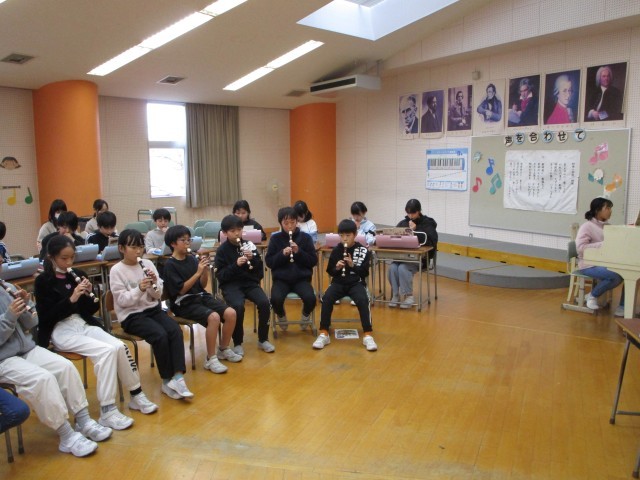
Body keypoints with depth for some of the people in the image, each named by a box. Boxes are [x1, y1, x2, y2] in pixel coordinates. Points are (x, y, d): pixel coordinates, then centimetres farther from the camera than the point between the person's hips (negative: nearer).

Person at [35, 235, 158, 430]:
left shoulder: (79, 275, 9)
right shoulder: (43, 281, -3)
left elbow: (91, 310, 11)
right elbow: (46, 317, -12)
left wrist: (88, 294, -9)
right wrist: (71, 299, -21)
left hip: (84, 324, 5)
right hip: (60, 331, -4)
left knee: (119, 346, -21)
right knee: (106, 350, -28)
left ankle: (136, 395, -3)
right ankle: (107, 411, -23)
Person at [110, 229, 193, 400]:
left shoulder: (148, 264, 5)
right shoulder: (116, 270, -6)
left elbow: (157, 296, 6)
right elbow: (122, 300, -12)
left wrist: (154, 285, -15)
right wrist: (139, 289, -27)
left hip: (153, 309, 5)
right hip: (131, 315, -4)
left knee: (176, 330, -22)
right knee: (160, 335, -27)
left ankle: (177, 377, -22)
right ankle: (167, 381, -12)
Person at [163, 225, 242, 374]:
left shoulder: (192, 259, 9)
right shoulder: (170, 265, -8)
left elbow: (202, 285, 10)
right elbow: (181, 290, -16)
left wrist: (205, 271, -9)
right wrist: (198, 272, -21)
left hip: (201, 296, 6)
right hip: (184, 303, -6)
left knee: (231, 313, -13)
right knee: (214, 317, -30)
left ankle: (224, 350, 8)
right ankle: (211, 359, -16)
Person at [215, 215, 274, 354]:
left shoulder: (249, 245, 6)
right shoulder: (222, 250, -2)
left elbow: (259, 269, 7)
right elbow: (220, 275, -8)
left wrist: (253, 258, -12)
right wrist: (235, 265, -20)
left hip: (250, 282, 3)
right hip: (231, 284, -3)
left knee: (264, 302, -22)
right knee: (238, 306, -31)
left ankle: (263, 339, -2)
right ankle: (238, 343, -9)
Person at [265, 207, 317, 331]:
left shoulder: (305, 237, 3)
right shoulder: (275, 238, 3)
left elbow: (314, 261, 1)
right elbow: (269, 262, 1)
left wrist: (299, 252, -14)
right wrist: (282, 254, -16)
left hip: (302, 278, 0)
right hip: (281, 279, 0)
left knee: (310, 298, -28)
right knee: (276, 299, -29)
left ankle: (305, 315, 10)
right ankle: (281, 316, 9)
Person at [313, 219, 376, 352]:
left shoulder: (363, 251, -1)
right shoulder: (336, 250, 4)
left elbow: (365, 273, -3)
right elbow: (330, 272, 8)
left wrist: (352, 265, -19)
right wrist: (336, 268, -15)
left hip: (356, 283, -1)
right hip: (339, 282, 2)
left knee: (363, 300, -32)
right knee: (326, 298, -28)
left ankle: (368, 335, -20)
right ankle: (324, 334, -18)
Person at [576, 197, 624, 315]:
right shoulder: (587, 226, -8)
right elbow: (580, 247, -19)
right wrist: (602, 245, -23)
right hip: (589, 264, -7)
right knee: (616, 276, -30)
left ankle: (623, 306, -7)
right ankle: (592, 296, -5)